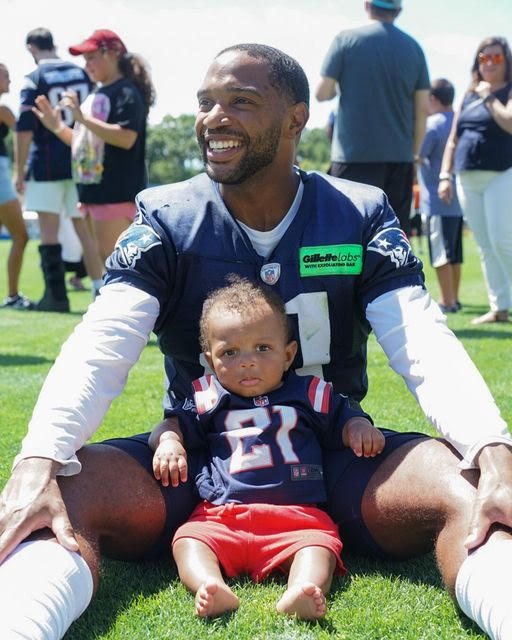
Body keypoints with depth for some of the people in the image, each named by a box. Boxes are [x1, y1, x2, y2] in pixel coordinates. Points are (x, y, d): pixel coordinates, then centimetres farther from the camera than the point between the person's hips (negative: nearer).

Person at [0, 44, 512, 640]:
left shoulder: (360, 216, 0)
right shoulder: (165, 219, 0)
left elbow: (424, 345, -13)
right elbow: (100, 346, -15)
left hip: (335, 456, 0)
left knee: (463, 486, -31)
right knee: (66, 489, -31)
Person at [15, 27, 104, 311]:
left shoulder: (34, 79, -7)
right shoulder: (82, 74, 7)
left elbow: (24, 129, -11)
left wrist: (20, 171, -6)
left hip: (47, 165, -4)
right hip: (83, 163, 5)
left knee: (49, 231, 0)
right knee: (85, 229, 9)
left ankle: (56, 295, -1)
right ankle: (101, 291, 8)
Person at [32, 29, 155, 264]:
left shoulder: (126, 92, -10)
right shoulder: (96, 96, 19)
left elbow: (126, 138, -23)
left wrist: (82, 118, -24)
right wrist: (57, 126, 10)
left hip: (117, 193, -10)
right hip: (94, 190, 10)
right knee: (105, 258, 14)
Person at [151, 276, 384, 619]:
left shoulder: (308, 394, 16)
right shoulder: (208, 399, 17)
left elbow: (344, 416, 24)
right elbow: (176, 423, 20)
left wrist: (359, 426, 0)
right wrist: (169, 441, -4)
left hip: (297, 514, -1)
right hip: (221, 514, 1)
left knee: (320, 540, -31)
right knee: (188, 537, -26)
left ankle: (300, 592, -55)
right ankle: (211, 588, -49)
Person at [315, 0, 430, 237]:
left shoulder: (346, 40, -1)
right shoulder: (413, 47, 8)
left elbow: (322, 93, -4)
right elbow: (423, 108, 6)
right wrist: (413, 152, 14)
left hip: (355, 153, -3)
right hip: (400, 155, 3)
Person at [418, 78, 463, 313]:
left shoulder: (432, 124, -13)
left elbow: (417, 156, -17)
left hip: (437, 199, -8)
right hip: (458, 198, 8)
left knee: (441, 253, -5)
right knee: (455, 253, 13)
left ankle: (447, 301, -4)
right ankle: (454, 298, 20)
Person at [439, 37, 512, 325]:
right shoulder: (469, 96, 18)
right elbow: (453, 141, 19)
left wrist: (488, 97, -12)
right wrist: (445, 176, 11)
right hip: (468, 180, 6)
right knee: (485, 247, 6)